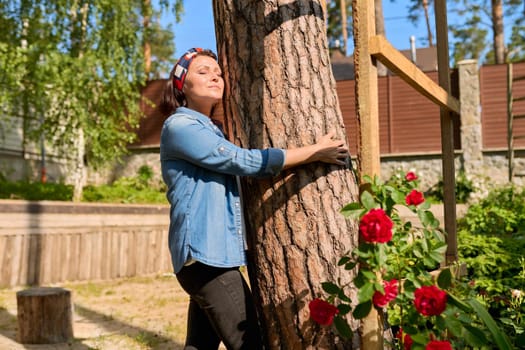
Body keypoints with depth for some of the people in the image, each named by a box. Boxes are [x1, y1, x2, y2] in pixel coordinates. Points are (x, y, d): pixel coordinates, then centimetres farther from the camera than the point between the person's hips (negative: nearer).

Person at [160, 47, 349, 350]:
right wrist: (315, 152, -11)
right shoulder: (180, 126, -9)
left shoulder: (212, 131, 20)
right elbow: (244, 161, -15)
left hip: (211, 252, 9)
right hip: (204, 252, -9)